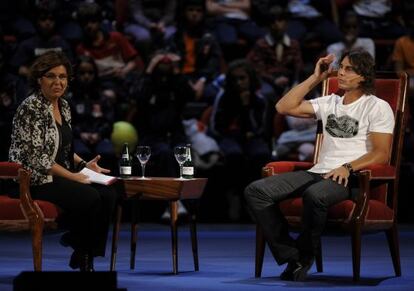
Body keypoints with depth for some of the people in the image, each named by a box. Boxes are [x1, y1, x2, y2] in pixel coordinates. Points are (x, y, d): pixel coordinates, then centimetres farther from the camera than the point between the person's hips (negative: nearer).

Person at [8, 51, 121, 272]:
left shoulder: (63, 106, 12)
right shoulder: (31, 108, -14)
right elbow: (35, 157, -19)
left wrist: (84, 164, 4)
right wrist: (72, 176, -19)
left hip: (61, 176, 8)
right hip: (35, 179, -8)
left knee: (108, 194, -15)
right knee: (90, 197, -27)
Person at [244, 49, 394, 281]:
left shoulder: (377, 107, 4)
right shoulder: (330, 103, 22)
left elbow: (381, 154, -6)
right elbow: (284, 107, 14)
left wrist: (348, 168, -21)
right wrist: (316, 78, 13)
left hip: (351, 177, -6)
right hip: (318, 172, 6)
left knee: (315, 195, -42)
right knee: (256, 191, -14)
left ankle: (304, 258, -19)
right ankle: (291, 257, -18)